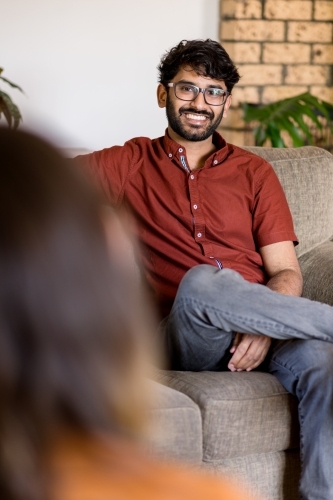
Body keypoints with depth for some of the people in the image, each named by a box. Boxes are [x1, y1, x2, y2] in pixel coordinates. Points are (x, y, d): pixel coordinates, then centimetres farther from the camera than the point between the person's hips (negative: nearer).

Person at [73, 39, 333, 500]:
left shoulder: (254, 172, 18)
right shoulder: (131, 164, 17)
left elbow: (286, 272, 9)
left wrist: (263, 329, -13)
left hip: (261, 333, 2)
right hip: (183, 338, -1)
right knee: (201, 282, -37)